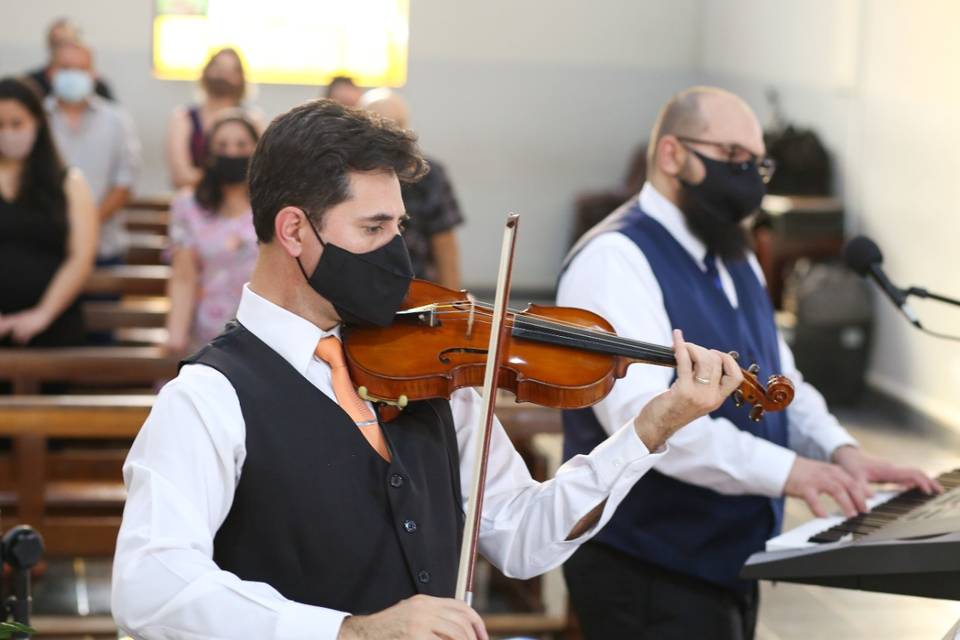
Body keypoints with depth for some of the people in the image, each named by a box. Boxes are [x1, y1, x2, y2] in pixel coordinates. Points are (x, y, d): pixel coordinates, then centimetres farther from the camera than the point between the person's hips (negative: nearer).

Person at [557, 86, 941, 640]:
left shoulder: (736, 260, 15)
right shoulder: (616, 261, -17)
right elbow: (643, 413, -29)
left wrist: (839, 449, -2)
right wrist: (783, 469, -34)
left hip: (730, 558, 9)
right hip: (649, 574, -9)